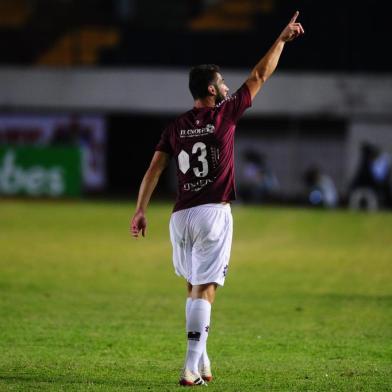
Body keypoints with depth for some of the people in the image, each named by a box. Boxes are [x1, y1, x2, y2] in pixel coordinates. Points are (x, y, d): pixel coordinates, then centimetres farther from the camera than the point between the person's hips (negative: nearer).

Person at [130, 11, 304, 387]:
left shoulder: (175, 126, 7)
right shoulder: (224, 114, -3)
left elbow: (154, 168, 2)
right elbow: (260, 75, 5)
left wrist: (140, 211, 3)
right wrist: (282, 39, 15)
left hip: (180, 216, 4)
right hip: (213, 214, -4)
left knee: (193, 286, 19)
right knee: (205, 289, -7)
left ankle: (200, 357, 19)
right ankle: (192, 367, -15)